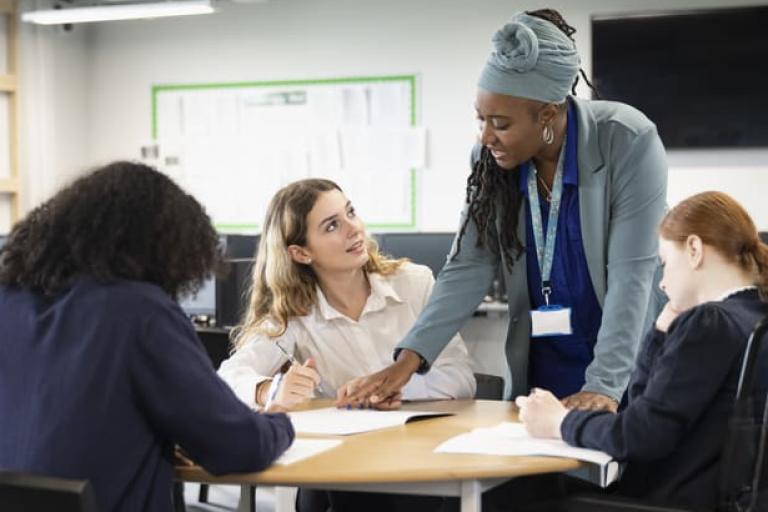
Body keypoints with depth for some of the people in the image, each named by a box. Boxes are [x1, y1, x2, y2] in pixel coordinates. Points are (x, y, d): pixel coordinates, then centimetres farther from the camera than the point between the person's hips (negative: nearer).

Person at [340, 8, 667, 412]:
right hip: (539, 369, 4)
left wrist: (604, 384, -29)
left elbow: (631, 273, -21)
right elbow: (468, 268, -5)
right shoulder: (491, 160, -6)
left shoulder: (627, 142, -19)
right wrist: (409, 356, -16)